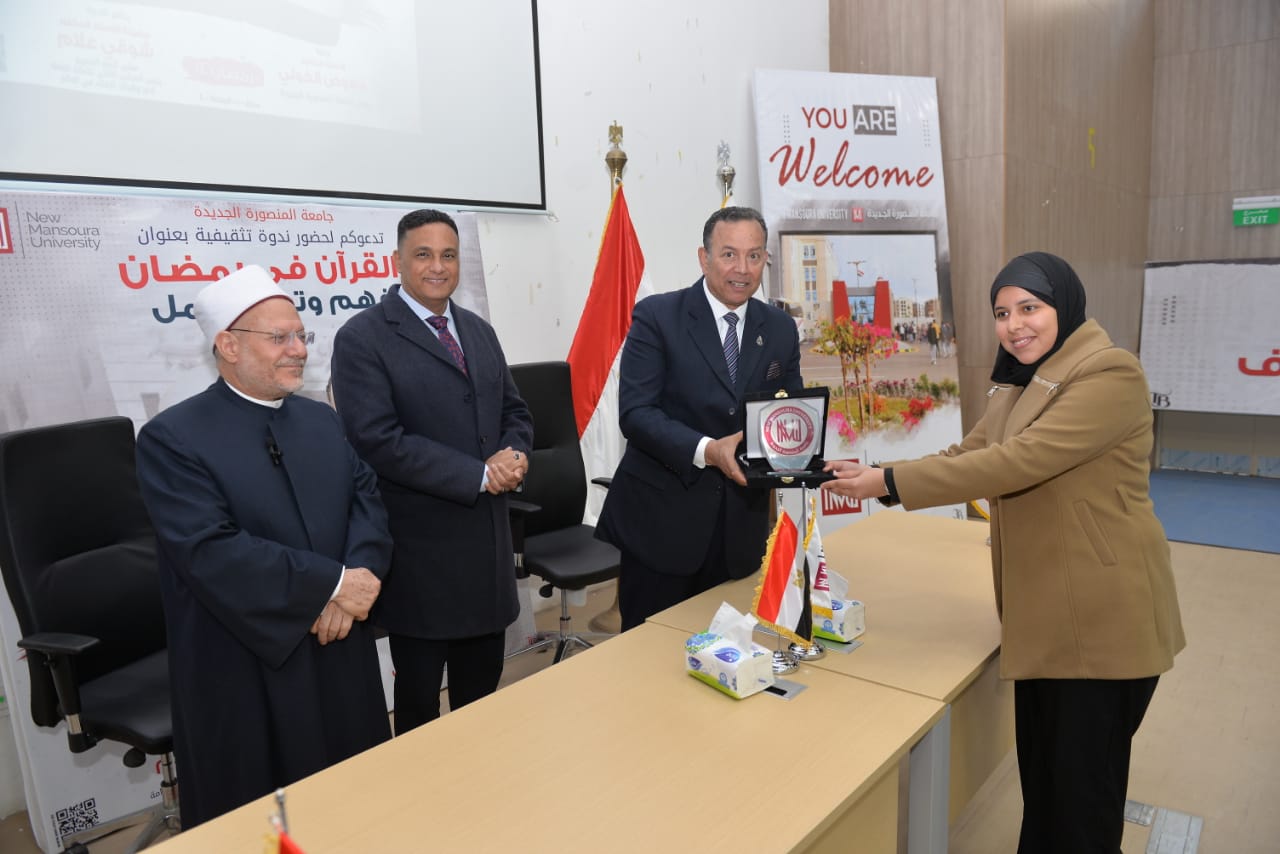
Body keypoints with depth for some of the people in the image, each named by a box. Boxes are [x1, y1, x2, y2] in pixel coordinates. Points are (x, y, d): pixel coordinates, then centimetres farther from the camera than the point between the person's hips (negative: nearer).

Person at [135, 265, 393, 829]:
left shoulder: (324, 422, 8)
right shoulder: (172, 439, -12)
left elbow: (367, 498, 1)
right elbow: (211, 551, -23)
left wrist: (359, 578, -18)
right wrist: (333, 584, -22)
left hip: (341, 653, 6)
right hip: (244, 674, -5)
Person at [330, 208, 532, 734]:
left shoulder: (479, 331, 11)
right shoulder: (361, 339, -10)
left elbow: (513, 411, 14)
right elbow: (379, 442, -19)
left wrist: (513, 455, -9)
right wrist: (479, 474, -19)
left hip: (488, 534, 6)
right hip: (419, 544, -6)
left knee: (483, 681, 19)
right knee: (419, 691, 11)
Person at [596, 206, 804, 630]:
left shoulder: (780, 329, 6)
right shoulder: (657, 316, -8)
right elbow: (635, 412, -15)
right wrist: (706, 450, -28)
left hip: (741, 522, 4)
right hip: (660, 518, -4)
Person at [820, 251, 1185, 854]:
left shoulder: (1111, 375, -19)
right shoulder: (1021, 382, 11)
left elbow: (1016, 462, -28)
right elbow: (966, 456, 4)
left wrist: (888, 482, -26)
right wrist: (875, 477, -10)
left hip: (1102, 616, -8)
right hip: (1043, 612, 8)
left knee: (1083, 780, 7)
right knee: (1041, 770, 19)